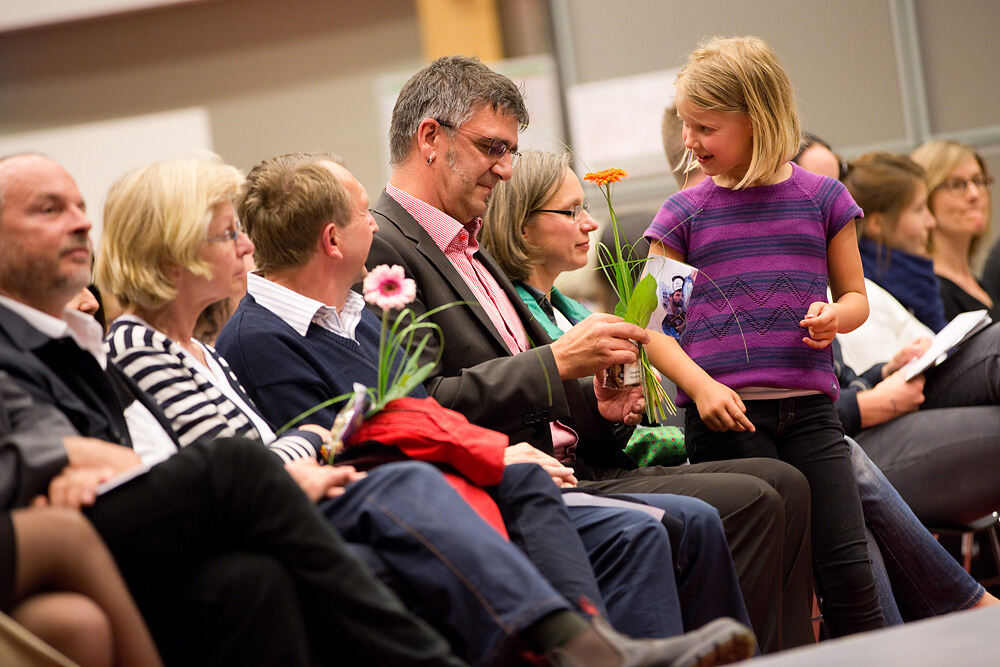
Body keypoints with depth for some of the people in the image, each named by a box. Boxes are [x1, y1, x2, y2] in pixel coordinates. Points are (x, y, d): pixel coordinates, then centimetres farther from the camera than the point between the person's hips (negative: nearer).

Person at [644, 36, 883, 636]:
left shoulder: (821, 198, 10)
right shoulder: (685, 214, 7)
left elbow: (855, 297, 18)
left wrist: (835, 316, -7)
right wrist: (701, 385, -12)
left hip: (808, 406, 1)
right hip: (724, 411, -1)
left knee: (848, 572, -4)